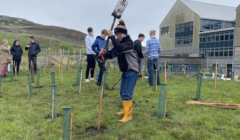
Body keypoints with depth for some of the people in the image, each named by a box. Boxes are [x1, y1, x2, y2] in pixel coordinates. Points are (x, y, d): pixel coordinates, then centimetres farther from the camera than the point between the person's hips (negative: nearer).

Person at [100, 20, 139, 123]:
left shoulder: (129, 42, -15)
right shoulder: (119, 43, 10)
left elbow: (120, 48, -34)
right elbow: (112, 54, 3)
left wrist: (111, 37, -29)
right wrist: (105, 53, -17)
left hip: (132, 71, -9)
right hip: (125, 71, 9)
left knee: (127, 94, -11)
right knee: (122, 93, 17)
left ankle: (128, 115, -1)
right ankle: (125, 110, 35)